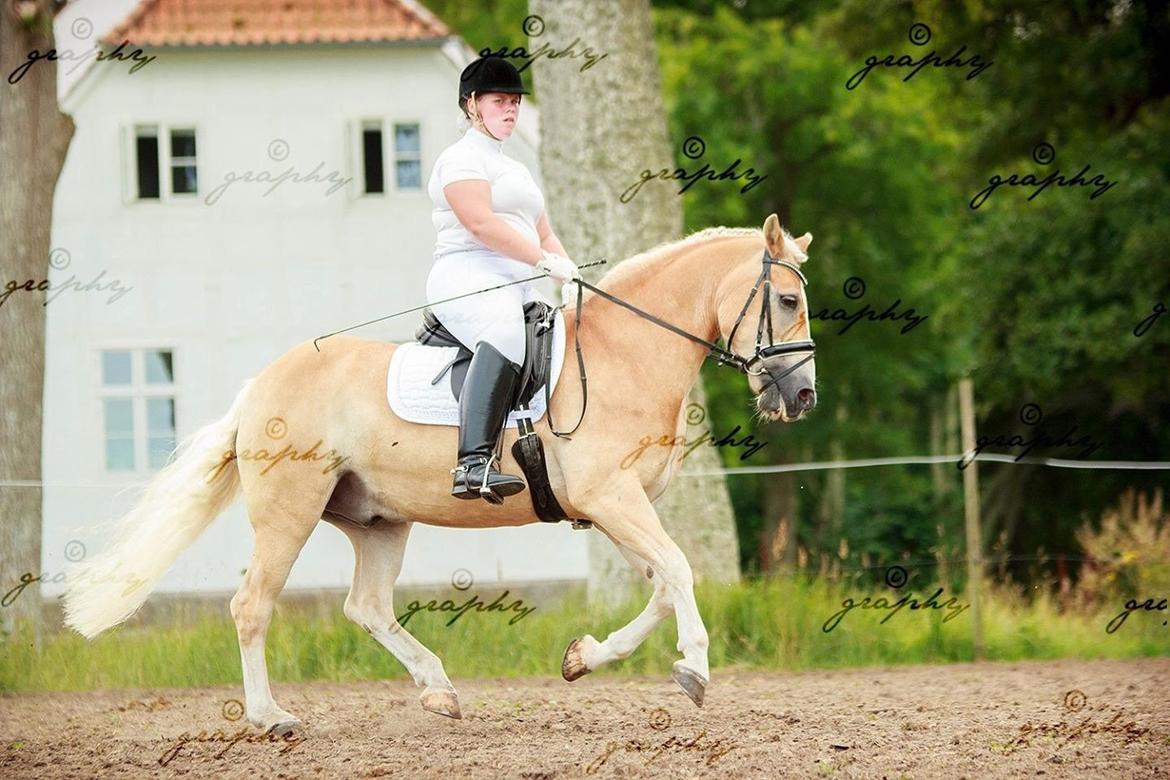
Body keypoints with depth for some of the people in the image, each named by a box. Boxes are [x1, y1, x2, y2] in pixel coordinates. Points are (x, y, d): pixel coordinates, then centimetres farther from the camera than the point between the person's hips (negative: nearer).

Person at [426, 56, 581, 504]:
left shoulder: (516, 170, 31)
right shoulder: (462, 159, 1)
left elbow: (543, 234, 29)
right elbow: (480, 223, -14)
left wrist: (569, 274, 8)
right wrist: (547, 261, -19)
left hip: (515, 288, 10)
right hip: (468, 276, -10)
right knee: (505, 334, -38)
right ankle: (474, 465, -55)